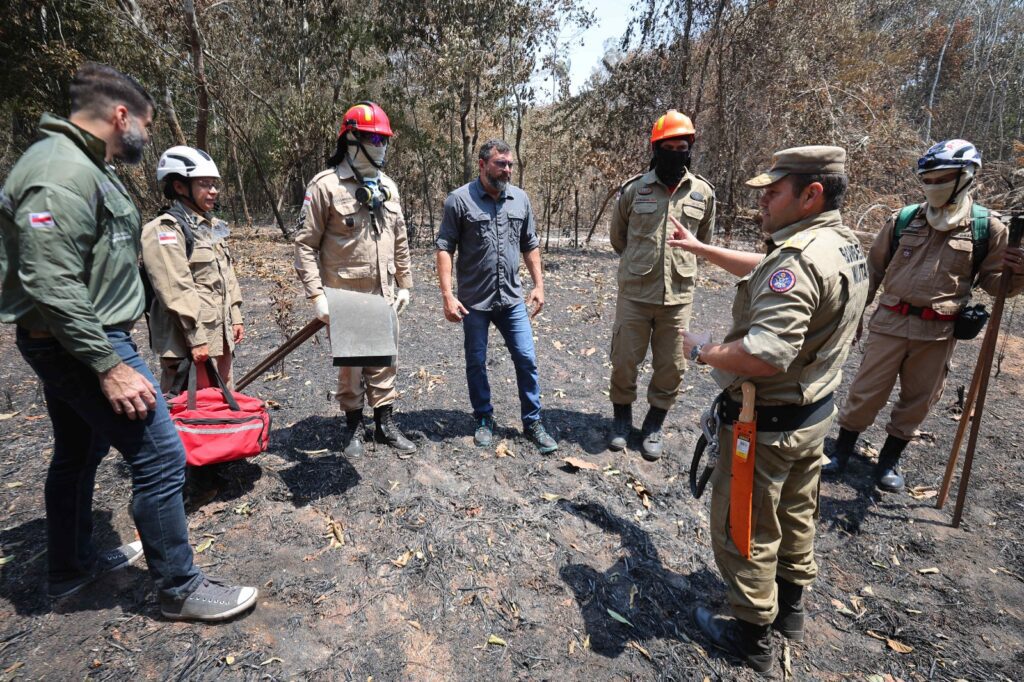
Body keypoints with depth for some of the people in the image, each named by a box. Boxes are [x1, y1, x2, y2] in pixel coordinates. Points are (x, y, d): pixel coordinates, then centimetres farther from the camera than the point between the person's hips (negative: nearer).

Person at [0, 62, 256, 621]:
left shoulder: (82, 166, 14)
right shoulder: (62, 173, -19)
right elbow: (52, 285, -26)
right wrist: (110, 366, -26)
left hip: (66, 345, 11)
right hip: (81, 345, -11)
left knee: (78, 456, 22)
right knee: (160, 458, -6)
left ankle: (71, 566, 41)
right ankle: (180, 589, 8)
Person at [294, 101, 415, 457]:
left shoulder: (387, 186, 8)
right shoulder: (325, 185, -10)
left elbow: (400, 241, 14)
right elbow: (305, 244, -10)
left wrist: (404, 284, 12)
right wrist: (316, 294, -16)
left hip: (383, 295, 5)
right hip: (344, 297, -5)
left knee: (384, 360, 13)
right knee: (350, 363, 8)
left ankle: (385, 423, 27)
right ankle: (353, 425, 28)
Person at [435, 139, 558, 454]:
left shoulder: (521, 199, 5)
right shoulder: (460, 200, -7)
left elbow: (531, 246, 12)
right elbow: (444, 249, -8)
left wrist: (539, 284, 6)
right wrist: (448, 295, -14)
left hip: (512, 299, 3)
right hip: (474, 301, -3)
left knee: (527, 360, 4)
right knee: (476, 363, 10)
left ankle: (533, 422, 19)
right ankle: (483, 420, 28)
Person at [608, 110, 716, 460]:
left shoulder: (703, 192, 2)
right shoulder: (634, 189, -2)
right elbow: (617, 236, 14)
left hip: (678, 296, 2)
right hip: (635, 293, -1)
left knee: (671, 367, 9)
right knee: (624, 361, 6)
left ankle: (654, 425, 29)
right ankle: (621, 418, 30)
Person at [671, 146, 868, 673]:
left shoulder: (799, 259, -28)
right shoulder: (844, 244, 4)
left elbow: (764, 354, -39)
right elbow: (763, 271, 18)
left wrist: (702, 350, -22)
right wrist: (701, 248, 17)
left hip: (767, 423, -10)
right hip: (815, 411, 10)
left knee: (743, 529, 10)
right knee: (795, 515, 26)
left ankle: (751, 633, 30)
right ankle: (790, 605, 48)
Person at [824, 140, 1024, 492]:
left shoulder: (988, 227, -1)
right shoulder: (903, 219, 1)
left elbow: (995, 282, 7)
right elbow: (874, 268, 10)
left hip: (938, 332, 1)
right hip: (890, 323, 0)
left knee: (918, 400, 12)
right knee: (866, 392, 3)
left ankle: (890, 458, 30)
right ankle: (842, 449, 20)